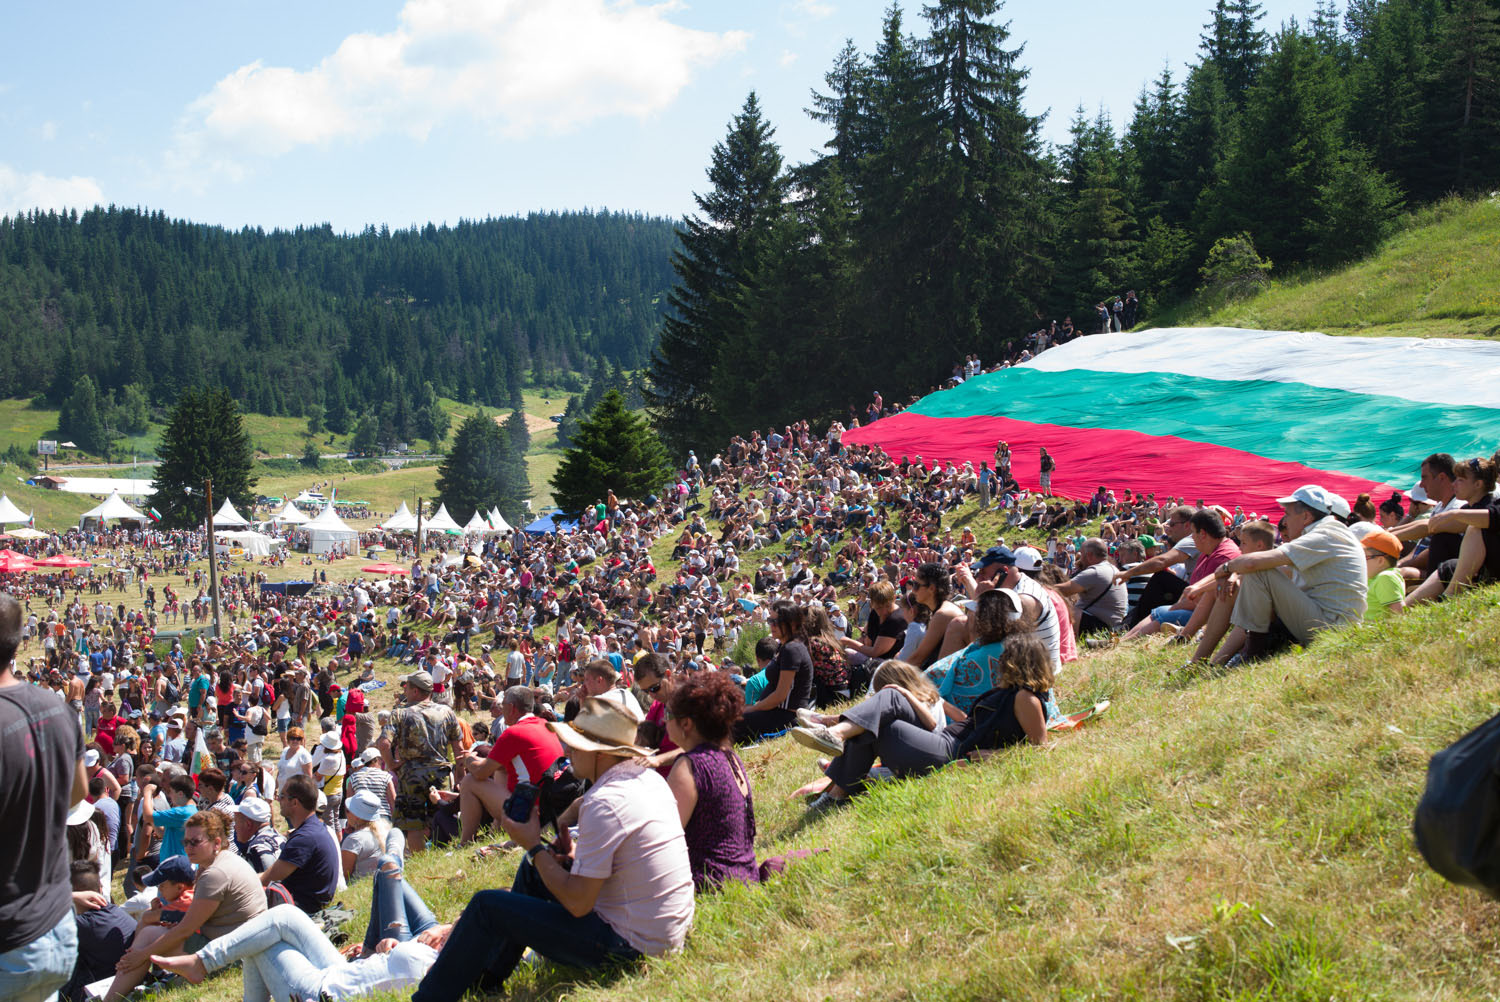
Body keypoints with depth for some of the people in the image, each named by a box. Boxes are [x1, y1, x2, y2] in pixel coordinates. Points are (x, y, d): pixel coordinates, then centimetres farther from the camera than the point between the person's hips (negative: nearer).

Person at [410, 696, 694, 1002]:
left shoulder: (604, 802, -24)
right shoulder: (650, 778, 5)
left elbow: (578, 903, -22)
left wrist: (534, 847, -9)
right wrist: (577, 854, 4)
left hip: (631, 947, -10)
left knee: (487, 906, -2)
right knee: (533, 869, 23)